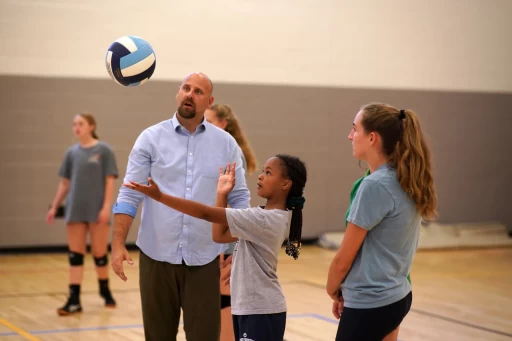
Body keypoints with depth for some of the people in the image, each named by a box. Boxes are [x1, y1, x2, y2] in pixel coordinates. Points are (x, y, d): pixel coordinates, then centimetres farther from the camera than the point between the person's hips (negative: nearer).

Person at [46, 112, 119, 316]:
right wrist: (54, 206, 10)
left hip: (97, 210, -3)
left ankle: (105, 291, 27)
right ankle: (74, 300, 1)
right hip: (75, 210, 4)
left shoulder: (103, 150, -3)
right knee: (75, 255, 1)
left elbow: (110, 181, -6)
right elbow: (65, 183, 14)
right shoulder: (72, 152, 8)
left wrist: (107, 207, -14)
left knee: (99, 253, 6)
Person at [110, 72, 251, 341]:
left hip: (204, 259, 0)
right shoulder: (151, 138, 1)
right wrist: (118, 245, -11)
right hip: (157, 256, 0)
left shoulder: (226, 144, 4)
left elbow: (240, 198, 7)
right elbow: (129, 195, -2)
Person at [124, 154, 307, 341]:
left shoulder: (264, 218, -21)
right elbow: (220, 235, 13)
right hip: (249, 308, 10)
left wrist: (159, 196, -25)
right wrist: (221, 194, 7)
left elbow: (207, 213, -25)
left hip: (261, 312, -10)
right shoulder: (266, 217, 9)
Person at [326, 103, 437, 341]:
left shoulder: (375, 185, -20)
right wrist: (345, 290, 11)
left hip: (369, 304, -9)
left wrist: (333, 290, 4)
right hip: (396, 296, 9)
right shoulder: (404, 181, 6)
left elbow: (343, 259, -14)